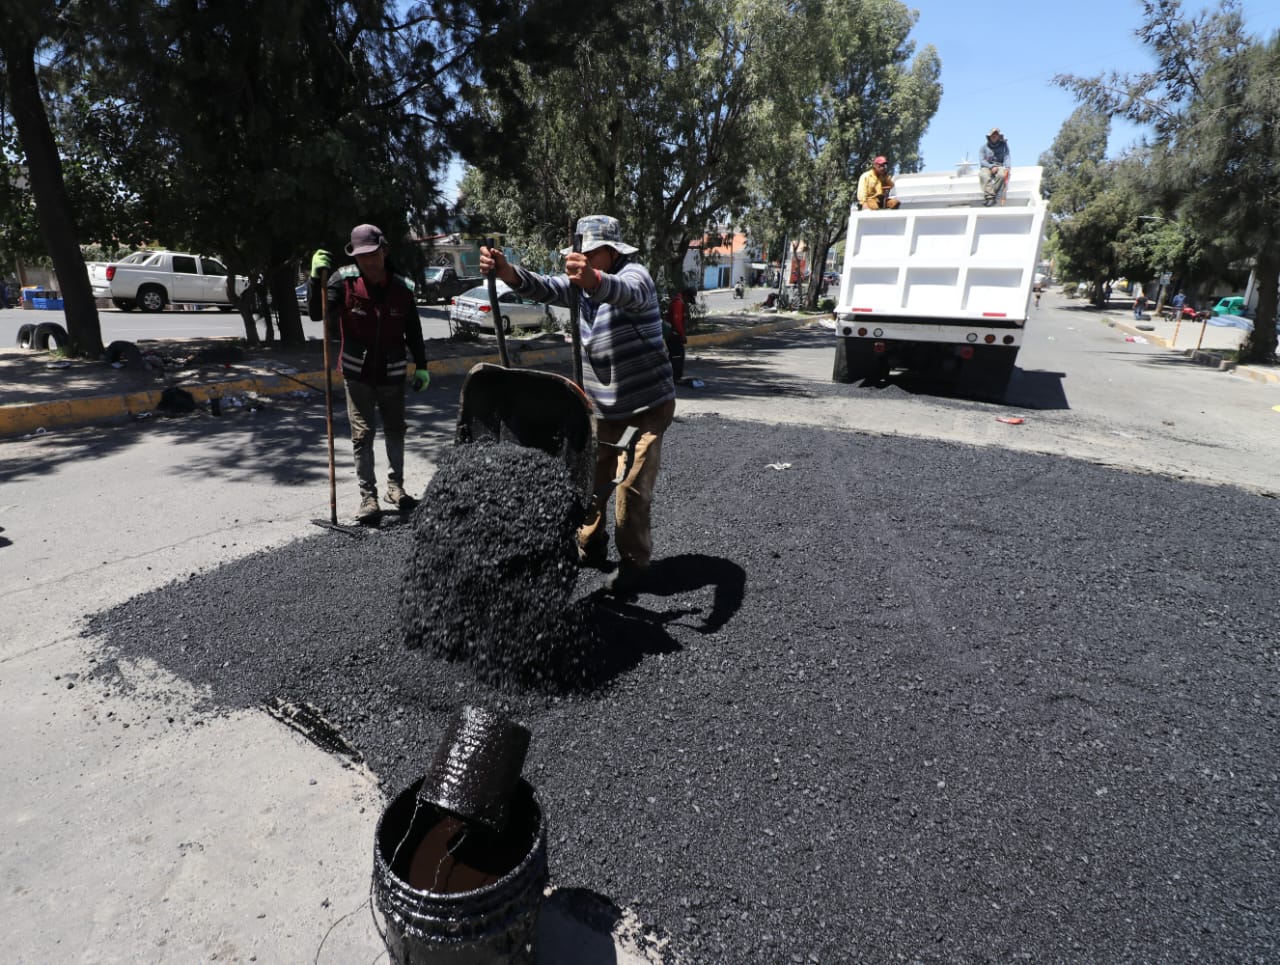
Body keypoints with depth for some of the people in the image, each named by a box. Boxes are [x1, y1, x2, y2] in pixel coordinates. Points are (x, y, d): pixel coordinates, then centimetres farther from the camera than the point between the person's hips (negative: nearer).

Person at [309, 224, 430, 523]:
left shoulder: (401, 288, -4)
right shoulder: (344, 280, -8)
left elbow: (413, 332, 5)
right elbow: (316, 313, -16)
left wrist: (421, 366, 4)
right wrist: (316, 278, -28)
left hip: (393, 374, 2)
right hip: (357, 374, -2)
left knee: (395, 431, 13)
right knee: (362, 435, 0)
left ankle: (395, 485, 30)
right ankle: (368, 495, 8)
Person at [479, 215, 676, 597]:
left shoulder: (634, 275, -15)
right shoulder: (582, 281, 7)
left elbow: (625, 293, -40)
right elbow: (546, 288, -12)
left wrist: (593, 279, -63)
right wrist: (508, 272, -32)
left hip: (647, 404, -7)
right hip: (601, 404, 7)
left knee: (632, 484, -8)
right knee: (590, 476, 10)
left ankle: (634, 562, 9)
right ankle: (590, 547, 28)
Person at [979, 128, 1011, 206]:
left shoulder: (1004, 145, 11)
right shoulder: (984, 147, 8)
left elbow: (1007, 157, 5)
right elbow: (982, 160, -1)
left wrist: (1007, 168, -14)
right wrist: (991, 167, -16)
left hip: (1000, 167, 1)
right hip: (987, 167, -1)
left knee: (1001, 175, -36)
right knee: (983, 175, -37)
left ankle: (990, 196, -38)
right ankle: (990, 196, -47)